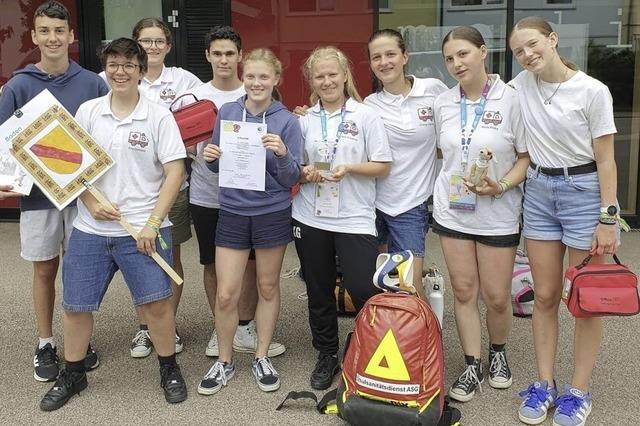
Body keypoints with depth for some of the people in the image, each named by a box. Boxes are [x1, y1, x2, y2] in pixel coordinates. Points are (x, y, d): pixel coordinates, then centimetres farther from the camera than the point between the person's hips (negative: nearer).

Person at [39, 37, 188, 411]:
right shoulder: (87, 111, 5)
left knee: (157, 303, -5)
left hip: (143, 229, -3)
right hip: (90, 229, 3)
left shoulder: (159, 116, -3)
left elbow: (175, 171, -6)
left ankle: (170, 370, 19)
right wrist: (91, 202, -10)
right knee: (76, 306, 9)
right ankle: (72, 375, 31)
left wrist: (153, 223, -12)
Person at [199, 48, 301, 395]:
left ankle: (262, 357, 30)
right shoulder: (226, 113, 1)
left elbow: (291, 179, -7)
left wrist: (283, 154, -25)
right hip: (232, 212, 2)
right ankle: (224, 362, 22)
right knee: (226, 294, 2)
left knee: (268, 288, 13)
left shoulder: (287, 121, -6)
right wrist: (210, 157, -13)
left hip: (272, 214, -1)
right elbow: (218, 166, 9)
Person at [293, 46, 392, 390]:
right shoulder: (305, 120, 9)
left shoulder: (365, 116, -1)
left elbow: (383, 166, -2)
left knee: (364, 291, -11)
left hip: (354, 219, -3)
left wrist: (349, 169, -17)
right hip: (310, 218, 4)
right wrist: (305, 173, -9)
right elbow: (294, 166, 13)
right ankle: (326, 356, 29)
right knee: (319, 293, 12)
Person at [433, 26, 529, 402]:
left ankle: (498, 353, 33)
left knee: (497, 296, 4)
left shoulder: (510, 99, -10)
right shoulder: (443, 103, 3)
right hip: (453, 211, 3)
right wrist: (453, 184, 11)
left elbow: (527, 156, -7)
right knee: (464, 291, 7)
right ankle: (472, 366, 21)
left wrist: (501, 186, -21)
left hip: (498, 214, -3)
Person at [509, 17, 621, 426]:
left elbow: (605, 159, -10)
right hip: (539, 192, 4)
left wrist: (608, 218, -12)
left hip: (584, 190, -4)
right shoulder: (520, 86, 1)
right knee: (545, 297, 9)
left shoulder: (592, 91, -11)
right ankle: (545, 384, 19)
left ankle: (579, 391, 16)